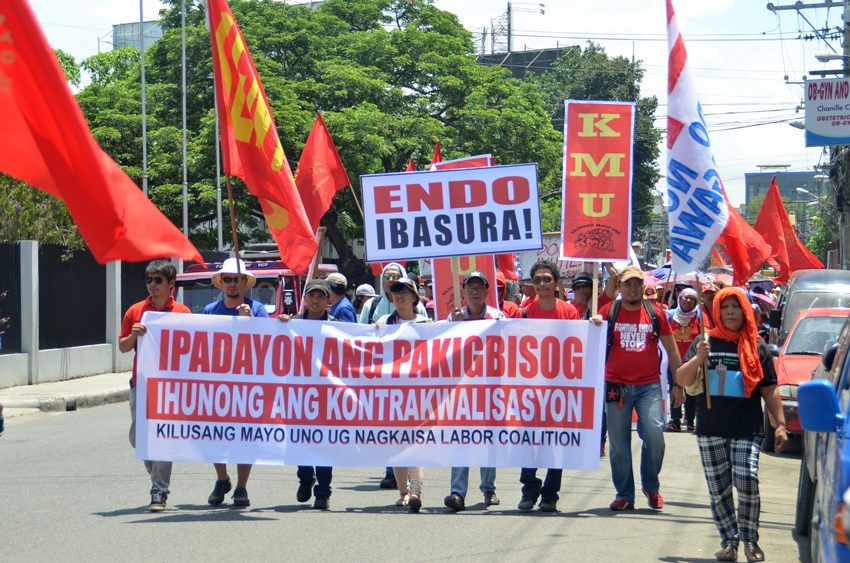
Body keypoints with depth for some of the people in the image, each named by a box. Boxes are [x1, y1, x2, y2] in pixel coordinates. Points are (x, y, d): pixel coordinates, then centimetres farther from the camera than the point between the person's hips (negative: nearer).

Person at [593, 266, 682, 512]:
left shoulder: (655, 312, 6)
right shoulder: (609, 312, 4)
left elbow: (671, 349, 12)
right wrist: (594, 326, -14)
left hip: (649, 385, 0)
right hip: (617, 386, 0)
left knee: (655, 434, -13)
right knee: (618, 443, 3)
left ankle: (651, 486, 10)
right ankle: (624, 495, 14)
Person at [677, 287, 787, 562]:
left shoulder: (756, 346, 7)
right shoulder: (705, 342, 7)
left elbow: (770, 389, 9)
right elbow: (682, 380, 2)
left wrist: (780, 424, 3)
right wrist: (697, 358, -16)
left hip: (747, 429, -2)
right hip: (710, 431, 2)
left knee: (747, 482, -16)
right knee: (718, 490, 4)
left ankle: (749, 540, -2)